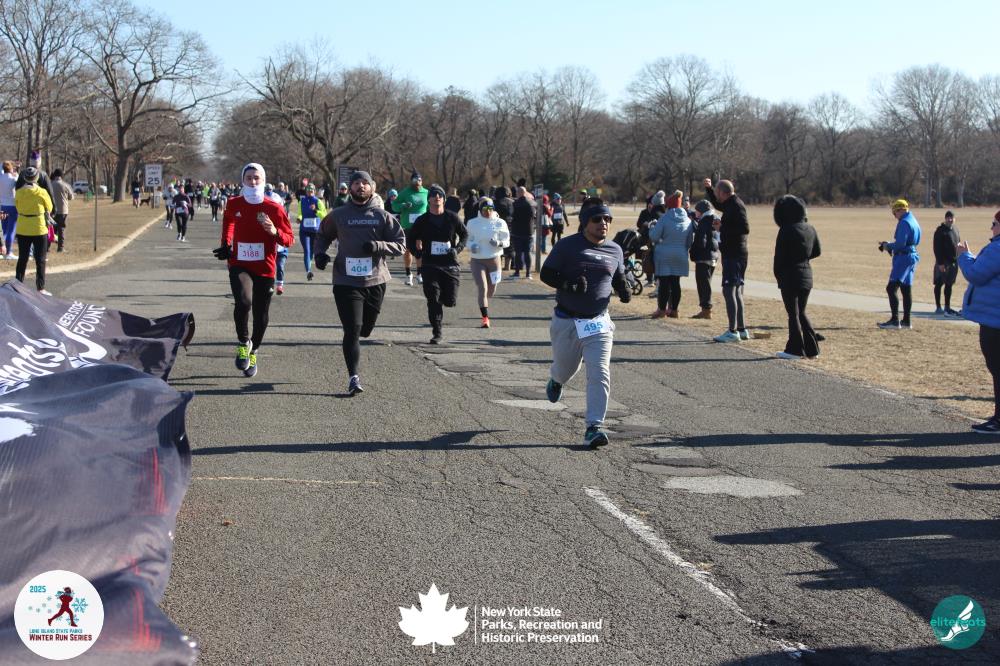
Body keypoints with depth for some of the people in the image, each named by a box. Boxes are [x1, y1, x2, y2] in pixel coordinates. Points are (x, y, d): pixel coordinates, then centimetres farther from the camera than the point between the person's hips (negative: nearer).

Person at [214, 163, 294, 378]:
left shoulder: (274, 208, -7)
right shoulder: (234, 204, 0)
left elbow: (289, 239, -3)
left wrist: (275, 232, -22)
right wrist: (226, 244, 18)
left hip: (265, 269, 0)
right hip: (239, 265, 0)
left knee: (261, 314, 9)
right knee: (243, 303, -26)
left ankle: (253, 353, 33)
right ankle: (243, 342, -1)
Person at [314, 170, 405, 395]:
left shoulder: (382, 216, 3)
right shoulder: (338, 215, 3)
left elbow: (400, 244, 2)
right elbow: (323, 235, 19)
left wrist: (377, 246, -15)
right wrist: (320, 253, -1)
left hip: (375, 281, 2)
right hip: (346, 282, -2)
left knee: (365, 329, 14)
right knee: (352, 330, -11)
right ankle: (353, 377, -8)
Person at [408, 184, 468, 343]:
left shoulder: (452, 217, 2)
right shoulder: (422, 220, 1)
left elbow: (465, 234, 14)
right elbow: (410, 239, 11)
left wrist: (457, 249, -3)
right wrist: (418, 253, -5)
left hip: (450, 264, 1)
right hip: (430, 265, -1)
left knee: (450, 301, 0)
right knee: (433, 300, -7)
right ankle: (436, 334, 1)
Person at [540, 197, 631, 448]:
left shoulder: (615, 251, 6)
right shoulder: (567, 246, -6)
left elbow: (618, 278, 20)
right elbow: (546, 274, -6)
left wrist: (625, 291, -3)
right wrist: (569, 284, -24)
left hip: (598, 323, 2)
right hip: (566, 321, -2)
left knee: (600, 373, -13)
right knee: (566, 368, 17)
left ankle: (594, 427, -11)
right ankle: (555, 380, 56)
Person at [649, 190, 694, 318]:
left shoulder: (664, 218, -10)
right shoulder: (688, 221, 5)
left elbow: (654, 236, -10)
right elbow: (690, 241, 11)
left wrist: (651, 228, 9)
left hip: (664, 255, -4)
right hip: (680, 256, 4)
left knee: (664, 283, -1)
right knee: (675, 283, 8)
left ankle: (662, 309, 1)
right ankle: (673, 310, 11)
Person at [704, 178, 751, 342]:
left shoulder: (736, 206, -15)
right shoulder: (731, 204, 15)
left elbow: (745, 228, -24)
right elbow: (717, 205, 37)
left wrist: (723, 228, -17)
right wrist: (708, 188, 27)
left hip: (734, 256, -10)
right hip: (735, 254, 10)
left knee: (729, 290, -10)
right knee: (737, 292, 14)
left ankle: (733, 332, -11)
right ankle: (742, 330, 19)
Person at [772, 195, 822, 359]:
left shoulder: (786, 231, -16)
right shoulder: (809, 229, 4)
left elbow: (779, 255, -12)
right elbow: (816, 251, 13)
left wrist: (778, 275, 0)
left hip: (790, 276, -6)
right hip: (807, 274, 6)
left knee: (793, 314, 1)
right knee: (801, 313, 16)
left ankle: (795, 350, 4)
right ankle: (812, 349, 14)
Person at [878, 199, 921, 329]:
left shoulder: (904, 223, -15)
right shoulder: (913, 221, 16)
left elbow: (900, 244, -21)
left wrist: (888, 246, -4)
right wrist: (889, 244, 14)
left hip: (903, 258, -10)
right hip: (912, 256, 10)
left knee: (891, 288, -12)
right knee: (906, 289, 14)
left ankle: (895, 320, -18)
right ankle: (906, 321, 18)